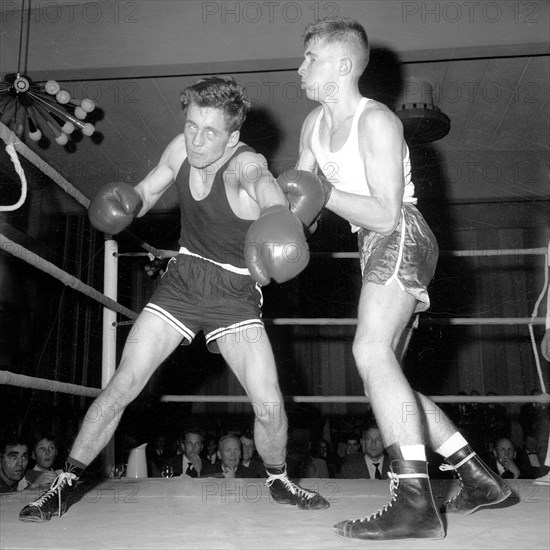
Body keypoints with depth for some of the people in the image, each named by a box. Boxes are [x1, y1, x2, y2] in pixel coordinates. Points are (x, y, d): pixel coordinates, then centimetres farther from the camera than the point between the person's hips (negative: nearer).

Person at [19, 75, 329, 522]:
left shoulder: (244, 163, -23)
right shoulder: (182, 148, -7)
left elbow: (261, 182, -49)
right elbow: (147, 191, 11)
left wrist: (277, 210, -73)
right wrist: (125, 202, -13)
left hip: (235, 292, -3)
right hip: (183, 277, 4)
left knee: (270, 406, -12)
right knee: (123, 384, -4)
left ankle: (278, 480, 21)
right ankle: (65, 483, 14)